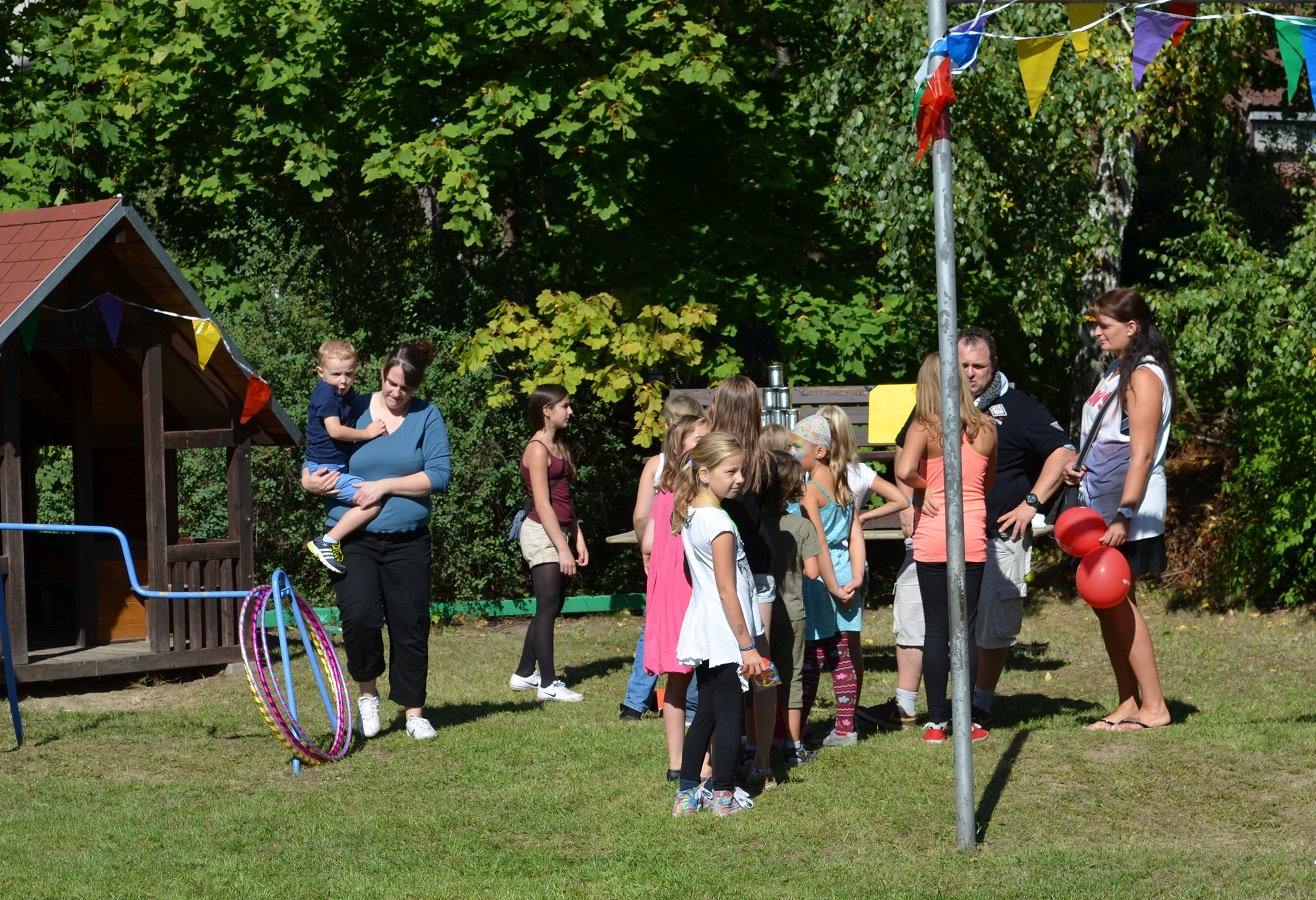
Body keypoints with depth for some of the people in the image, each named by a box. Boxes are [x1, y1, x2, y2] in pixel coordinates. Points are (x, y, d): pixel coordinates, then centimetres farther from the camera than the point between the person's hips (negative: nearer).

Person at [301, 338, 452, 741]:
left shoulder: (427, 417, 1)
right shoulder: (354, 410, 3)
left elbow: (439, 474, -9)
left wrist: (384, 486, -15)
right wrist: (310, 480, -12)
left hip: (407, 541, 0)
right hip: (354, 540, 0)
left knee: (410, 625, 4)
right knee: (359, 616, -15)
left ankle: (414, 712, 17)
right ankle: (367, 693, 10)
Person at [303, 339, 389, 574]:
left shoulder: (347, 393, 11)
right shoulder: (326, 393, -18)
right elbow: (335, 430, -26)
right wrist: (368, 432, -19)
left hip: (337, 466, 10)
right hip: (327, 471, -10)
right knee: (372, 501, -23)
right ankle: (327, 542, -18)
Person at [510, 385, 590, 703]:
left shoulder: (558, 447, 15)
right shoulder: (537, 449, -13)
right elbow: (543, 504, -17)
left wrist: (578, 540, 12)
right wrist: (563, 548, -19)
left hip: (558, 532, 9)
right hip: (541, 533, -9)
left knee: (551, 607, 11)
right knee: (548, 608, -8)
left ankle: (524, 673, 20)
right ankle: (548, 684, -6)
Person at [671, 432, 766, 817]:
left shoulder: (689, 515, 9)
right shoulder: (719, 524, -18)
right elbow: (727, 590, -19)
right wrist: (747, 645, -14)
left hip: (703, 635, 9)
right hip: (725, 636, -9)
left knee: (706, 713, 14)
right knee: (729, 713, 0)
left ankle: (687, 792, 14)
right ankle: (723, 795, 5)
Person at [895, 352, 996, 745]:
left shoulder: (923, 429, -8)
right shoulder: (986, 429, 2)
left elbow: (904, 470, -26)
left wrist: (925, 488, -6)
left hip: (931, 538, -1)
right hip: (972, 536, 1)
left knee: (935, 628, 5)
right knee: (965, 628, 6)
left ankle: (936, 721, 7)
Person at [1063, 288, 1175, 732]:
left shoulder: (1144, 376, -12)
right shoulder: (1116, 371, 17)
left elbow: (1142, 454, -18)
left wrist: (1123, 516, -23)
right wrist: (1075, 465, 8)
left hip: (1128, 510, -9)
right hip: (1100, 504, 9)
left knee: (1117, 601, -9)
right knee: (1105, 603, 8)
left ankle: (1153, 706, -4)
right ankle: (1129, 703, 14)